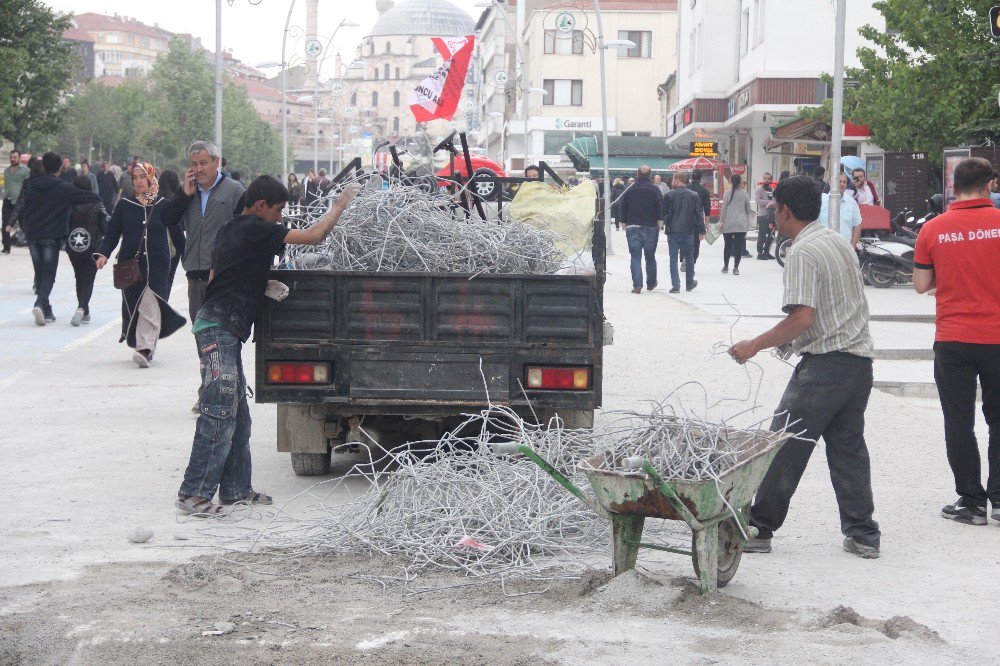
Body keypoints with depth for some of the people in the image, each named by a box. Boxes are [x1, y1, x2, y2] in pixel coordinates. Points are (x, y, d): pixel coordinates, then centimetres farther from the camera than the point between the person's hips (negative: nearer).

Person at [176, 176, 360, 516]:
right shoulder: (256, 230, -11)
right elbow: (313, 236, -12)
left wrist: (265, 286, 20)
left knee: (237, 415, 12)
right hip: (219, 329, -10)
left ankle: (235, 488, 17)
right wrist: (340, 205, 1)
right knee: (220, 413, -12)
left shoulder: (232, 229, 18)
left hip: (223, 330, 10)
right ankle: (193, 493, -11)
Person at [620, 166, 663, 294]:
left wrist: (624, 224, 13)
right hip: (651, 228, 0)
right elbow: (661, 208, -6)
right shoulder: (655, 190, -2)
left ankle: (637, 285, -11)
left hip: (633, 228, 0)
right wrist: (659, 222, 1)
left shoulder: (629, 191, 3)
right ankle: (651, 283, 24)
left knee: (635, 257, -1)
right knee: (650, 257, 13)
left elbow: (623, 209, 6)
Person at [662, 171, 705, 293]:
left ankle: (675, 285, -7)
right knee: (689, 257, 17)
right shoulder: (694, 195, 1)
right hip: (688, 231, 2)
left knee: (673, 258, 1)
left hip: (672, 231, -2)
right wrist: (701, 231, 6)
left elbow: (663, 213, -2)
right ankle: (690, 283, 27)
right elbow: (699, 214, 1)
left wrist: (663, 226, 11)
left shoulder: (668, 195, -6)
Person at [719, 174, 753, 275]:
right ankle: (736, 268, -4)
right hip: (741, 224, -1)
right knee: (738, 245, 1)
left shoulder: (727, 194, -2)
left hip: (728, 224, 1)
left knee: (728, 245, 12)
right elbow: (748, 209, 7)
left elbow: (724, 208, -3)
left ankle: (725, 266, 20)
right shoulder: (744, 193, -1)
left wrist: (722, 221, 5)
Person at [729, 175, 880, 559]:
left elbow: (802, 318, -22)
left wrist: (754, 346, -14)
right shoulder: (839, 242, 14)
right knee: (848, 447, 12)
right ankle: (862, 534, 12)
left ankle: (759, 529, 5)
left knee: (785, 447, -1)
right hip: (860, 358, 9)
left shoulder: (803, 253, -14)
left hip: (824, 364, -9)